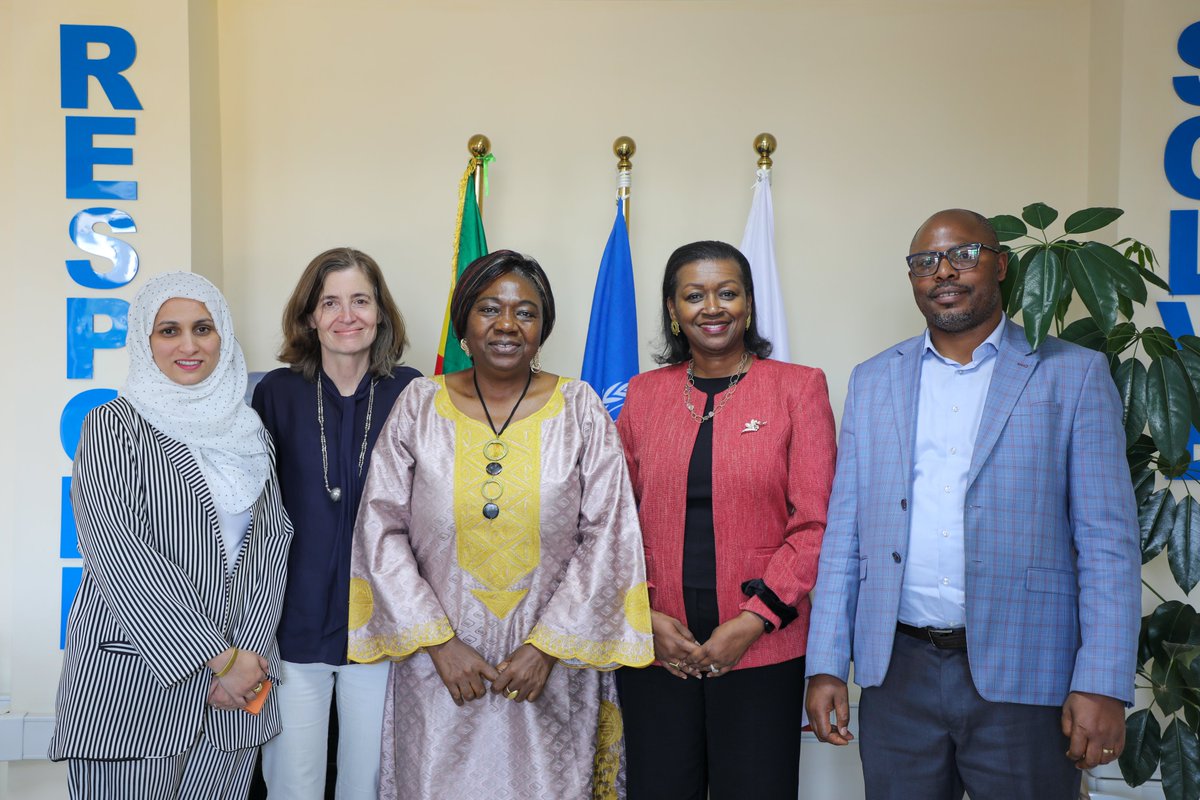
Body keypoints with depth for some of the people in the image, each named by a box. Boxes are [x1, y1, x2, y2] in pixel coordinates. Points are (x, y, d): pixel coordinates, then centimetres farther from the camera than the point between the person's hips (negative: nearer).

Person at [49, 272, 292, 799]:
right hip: (134, 679, -4)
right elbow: (116, 552, -13)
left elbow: (273, 538, 5)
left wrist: (247, 650, -8)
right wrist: (218, 655, -14)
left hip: (237, 680, 4)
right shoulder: (112, 425, -3)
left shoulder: (248, 431, 10)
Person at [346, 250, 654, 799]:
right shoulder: (419, 405, -1)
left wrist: (547, 646, -9)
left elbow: (607, 538, -4)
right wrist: (438, 642, -7)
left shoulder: (580, 410, -3)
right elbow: (381, 530, -2)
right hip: (438, 670, 1)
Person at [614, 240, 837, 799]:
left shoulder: (798, 388, 0)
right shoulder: (644, 393, 7)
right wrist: (645, 615, -4)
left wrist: (753, 619, -11)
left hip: (761, 647, -2)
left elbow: (814, 523, -4)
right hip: (655, 647, 2)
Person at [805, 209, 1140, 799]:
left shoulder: (1073, 374, 1)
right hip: (897, 672, 3)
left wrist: (1102, 685, -10)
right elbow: (844, 533, 7)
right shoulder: (873, 380, 9)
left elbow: (1107, 541, -3)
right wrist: (826, 666, 2)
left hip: (1020, 676, -2)